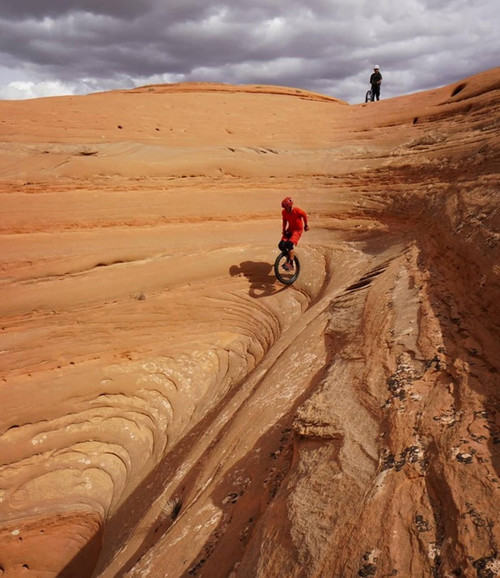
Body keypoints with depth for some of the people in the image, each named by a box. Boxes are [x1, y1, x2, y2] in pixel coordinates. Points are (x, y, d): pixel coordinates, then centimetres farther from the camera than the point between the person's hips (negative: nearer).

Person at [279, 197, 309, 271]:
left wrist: (306, 225, 10)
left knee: (289, 244, -27)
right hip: (290, 229, 6)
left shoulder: (297, 211, -22)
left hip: (297, 230, -5)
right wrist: (283, 230, 5)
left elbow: (304, 215, -2)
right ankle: (289, 259, 15)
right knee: (281, 245, -11)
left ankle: (291, 264, -20)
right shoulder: (284, 212, -8)